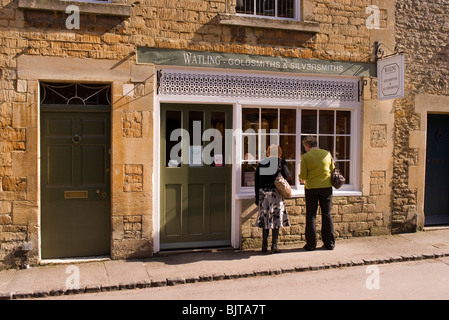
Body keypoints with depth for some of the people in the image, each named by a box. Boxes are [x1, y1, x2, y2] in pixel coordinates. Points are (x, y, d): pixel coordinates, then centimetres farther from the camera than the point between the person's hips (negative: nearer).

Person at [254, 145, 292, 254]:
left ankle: (264, 246, 15)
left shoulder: (261, 164, 11)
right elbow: (287, 177, -5)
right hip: (275, 192, -3)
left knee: (265, 219, 10)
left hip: (263, 193, 3)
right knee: (276, 219, 1)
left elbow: (256, 182, 10)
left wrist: (257, 197, 14)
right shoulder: (281, 162, 2)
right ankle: (274, 246, 0)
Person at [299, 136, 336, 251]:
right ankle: (329, 243, 15)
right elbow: (332, 170, 9)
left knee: (311, 216, 5)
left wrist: (301, 178, 15)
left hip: (311, 188, -3)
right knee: (327, 215, 11)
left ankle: (311, 244, 7)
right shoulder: (327, 153, 2)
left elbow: (303, 176, -8)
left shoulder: (305, 157, -7)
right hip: (326, 187, 3)